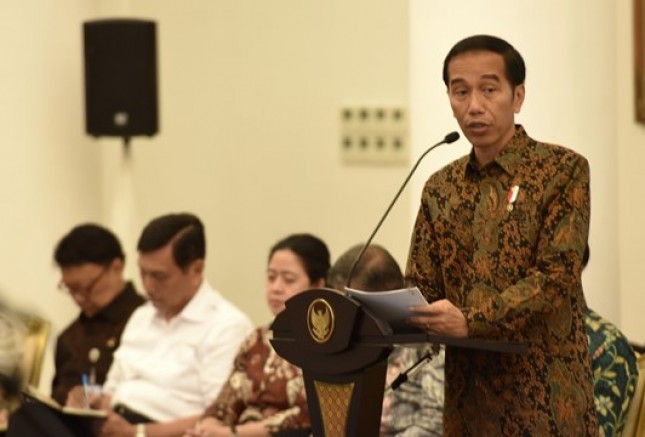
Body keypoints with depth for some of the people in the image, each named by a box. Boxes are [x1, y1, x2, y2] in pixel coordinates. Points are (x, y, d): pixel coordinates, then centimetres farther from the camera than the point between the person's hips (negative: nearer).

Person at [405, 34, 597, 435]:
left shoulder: (564, 170, -4)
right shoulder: (440, 188, 13)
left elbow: (558, 277, -13)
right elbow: (421, 286, 12)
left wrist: (472, 320, -24)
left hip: (545, 395, -5)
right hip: (468, 395, 5)